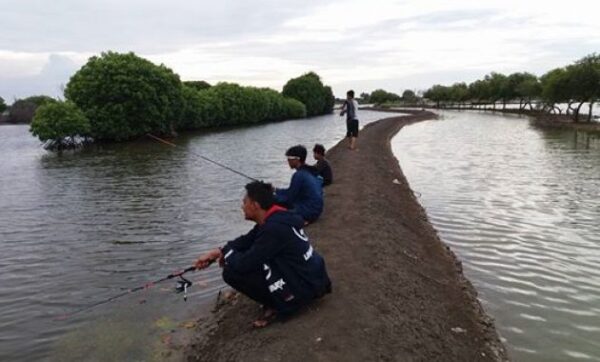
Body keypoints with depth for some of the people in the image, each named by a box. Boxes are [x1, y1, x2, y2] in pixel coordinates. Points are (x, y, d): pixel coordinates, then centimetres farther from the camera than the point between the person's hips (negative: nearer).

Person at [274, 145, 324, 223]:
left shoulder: (299, 175, -20)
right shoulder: (309, 172, 8)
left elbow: (289, 198, -13)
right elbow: (292, 191, 18)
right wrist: (276, 190, 17)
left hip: (308, 212, -9)